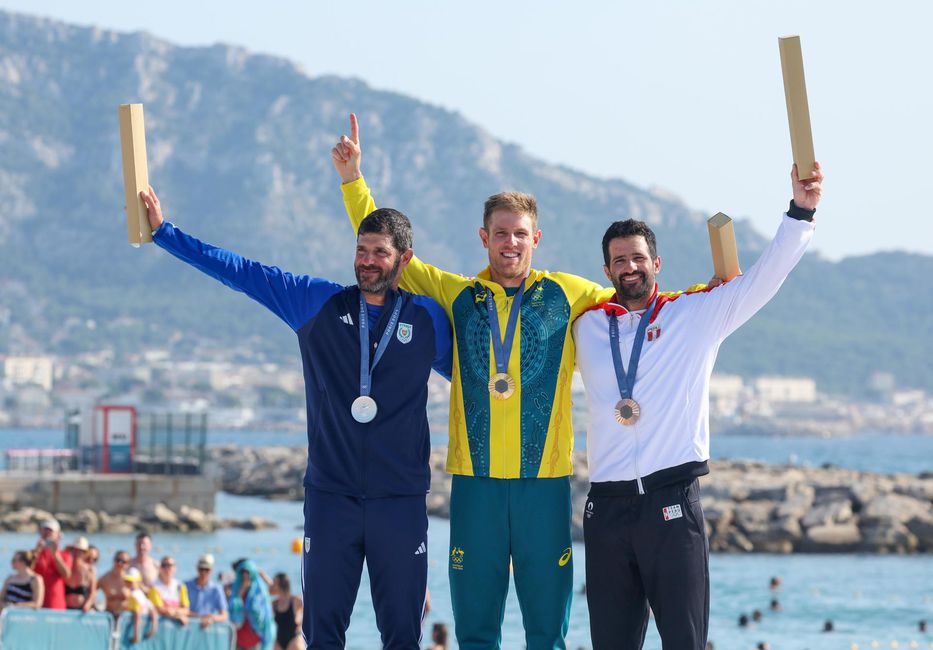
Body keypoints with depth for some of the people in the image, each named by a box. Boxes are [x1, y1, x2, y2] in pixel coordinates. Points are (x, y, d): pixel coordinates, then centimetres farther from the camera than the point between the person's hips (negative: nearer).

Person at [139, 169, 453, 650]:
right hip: (330, 496, 1)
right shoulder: (318, 303, 6)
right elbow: (239, 271, 9)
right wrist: (163, 231, 10)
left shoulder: (428, 319, 5)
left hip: (400, 501, -1)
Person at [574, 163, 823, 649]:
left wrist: (800, 211, -12)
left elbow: (764, 278, -2)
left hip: (672, 503, -3)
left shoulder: (697, 314, 5)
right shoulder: (587, 327, 14)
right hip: (606, 505, 3)